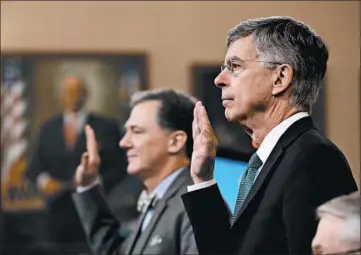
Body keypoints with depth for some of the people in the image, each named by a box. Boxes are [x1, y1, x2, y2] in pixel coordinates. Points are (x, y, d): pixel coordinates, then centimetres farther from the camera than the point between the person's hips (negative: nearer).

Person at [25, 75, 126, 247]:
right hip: (58, 213, 3)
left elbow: (118, 168, 1)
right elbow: (34, 166, 13)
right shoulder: (49, 128, 14)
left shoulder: (106, 127, 3)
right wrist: (42, 179, -8)